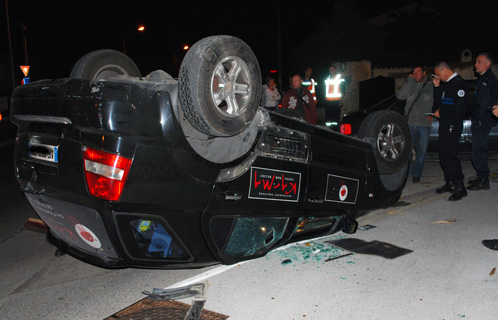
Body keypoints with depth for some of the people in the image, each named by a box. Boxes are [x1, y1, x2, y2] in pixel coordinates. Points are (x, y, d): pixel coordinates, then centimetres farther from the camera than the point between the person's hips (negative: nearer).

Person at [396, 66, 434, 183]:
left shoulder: (431, 86, 9)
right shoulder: (409, 85, 11)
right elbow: (400, 96, -6)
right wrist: (410, 81, -6)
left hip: (424, 125, 0)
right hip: (409, 123, 0)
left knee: (422, 151, 4)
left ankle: (416, 174, 17)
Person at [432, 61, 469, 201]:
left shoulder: (459, 83, -12)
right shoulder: (446, 84, 17)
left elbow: (459, 108, -19)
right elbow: (439, 102, 18)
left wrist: (441, 113, -12)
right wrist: (436, 87, 11)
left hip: (452, 125, -10)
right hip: (445, 125, 10)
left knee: (450, 155, -13)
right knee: (444, 155, 12)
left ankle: (460, 187, -9)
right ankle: (450, 183, 21)